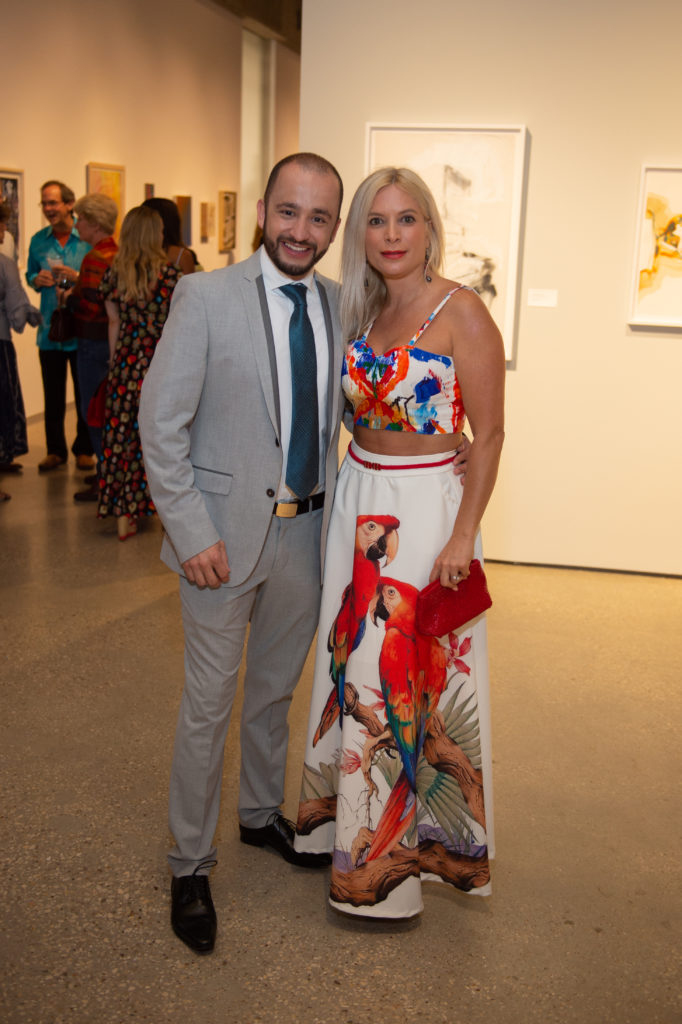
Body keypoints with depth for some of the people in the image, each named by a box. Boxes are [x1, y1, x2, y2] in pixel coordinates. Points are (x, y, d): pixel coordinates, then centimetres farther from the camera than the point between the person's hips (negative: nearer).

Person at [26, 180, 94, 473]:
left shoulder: (88, 239, -5)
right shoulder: (38, 240, 7)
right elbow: (30, 275, 18)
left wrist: (76, 277, -19)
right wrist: (37, 280, -5)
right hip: (50, 330, 3)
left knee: (84, 393, 6)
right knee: (53, 394, 8)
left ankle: (84, 449, 20)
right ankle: (55, 450, 21)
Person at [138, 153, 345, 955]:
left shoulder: (342, 308, 3)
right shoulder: (206, 297, -11)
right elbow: (161, 423, -12)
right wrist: (193, 534, -15)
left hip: (307, 533, 5)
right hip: (226, 535, -4)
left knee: (275, 691, 21)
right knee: (208, 706, 6)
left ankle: (262, 814, 45)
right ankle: (189, 865, 26)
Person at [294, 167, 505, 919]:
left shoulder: (461, 312, -13)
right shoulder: (363, 312, 7)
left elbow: (488, 434, -13)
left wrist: (462, 534, -17)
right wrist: (351, 495, 8)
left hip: (425, 506, -6)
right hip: (357, 500, 7)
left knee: (407, 681, 3)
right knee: (351, 664, 15)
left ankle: (391, 855, 23)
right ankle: (344, 815, 36)